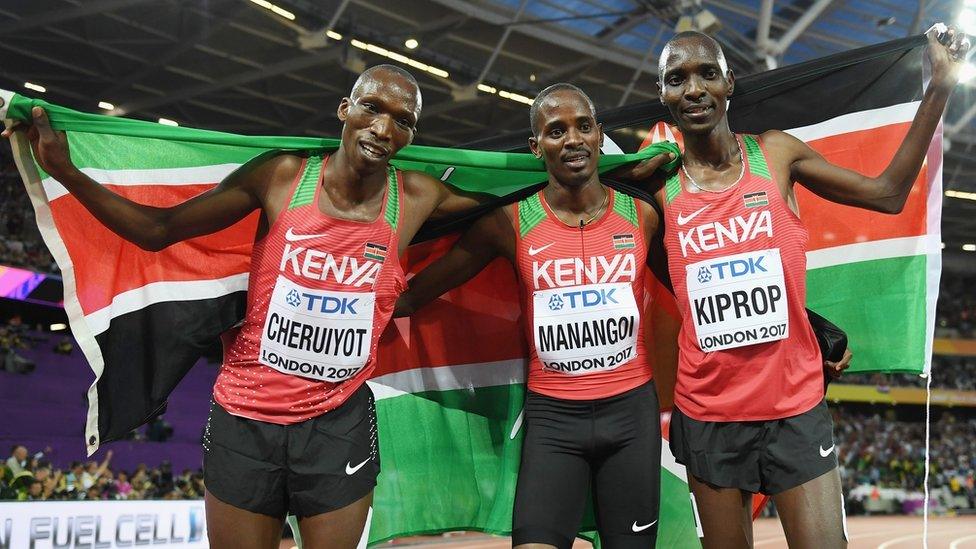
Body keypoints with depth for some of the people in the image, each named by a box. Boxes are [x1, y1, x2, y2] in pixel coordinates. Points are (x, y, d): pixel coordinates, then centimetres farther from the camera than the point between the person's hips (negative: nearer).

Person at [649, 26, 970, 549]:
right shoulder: (660, 188, -1)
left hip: (796, 406, 0)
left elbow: (887, 194, 7)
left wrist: (939, 87, 4)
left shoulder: (776, 153, -1)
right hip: (707, 414, 0)